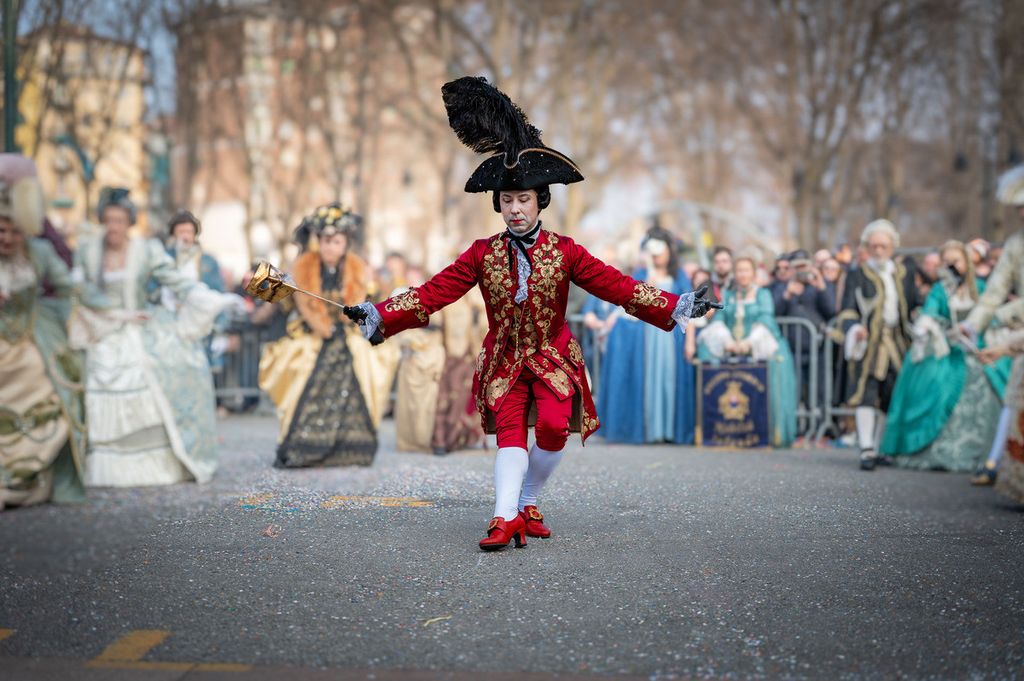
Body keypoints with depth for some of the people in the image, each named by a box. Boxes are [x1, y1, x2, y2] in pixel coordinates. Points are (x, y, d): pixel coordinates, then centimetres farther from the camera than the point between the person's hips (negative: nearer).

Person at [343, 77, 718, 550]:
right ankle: (506, 518, -23)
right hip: (504, 361, 1)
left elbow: (614, 284, -2)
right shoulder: (482, 254, 2)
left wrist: (673, 306, -9)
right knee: (510, 433, -15)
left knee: (554, 426, -20)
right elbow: (434, 292, 0)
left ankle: (528, 502, -1)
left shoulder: (564, 252, 0)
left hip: (553, 359, 0)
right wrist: (381, 316, -8)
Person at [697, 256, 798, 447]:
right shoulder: (728, 296, 19)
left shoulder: (763, 295, 10)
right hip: (729, 348, 3)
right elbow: (718, 319, 5)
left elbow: (765, 321, -5)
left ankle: (775, 431, -31)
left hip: (759, 347, -2)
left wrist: (749, 342, -22)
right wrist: (726, 341, -16)